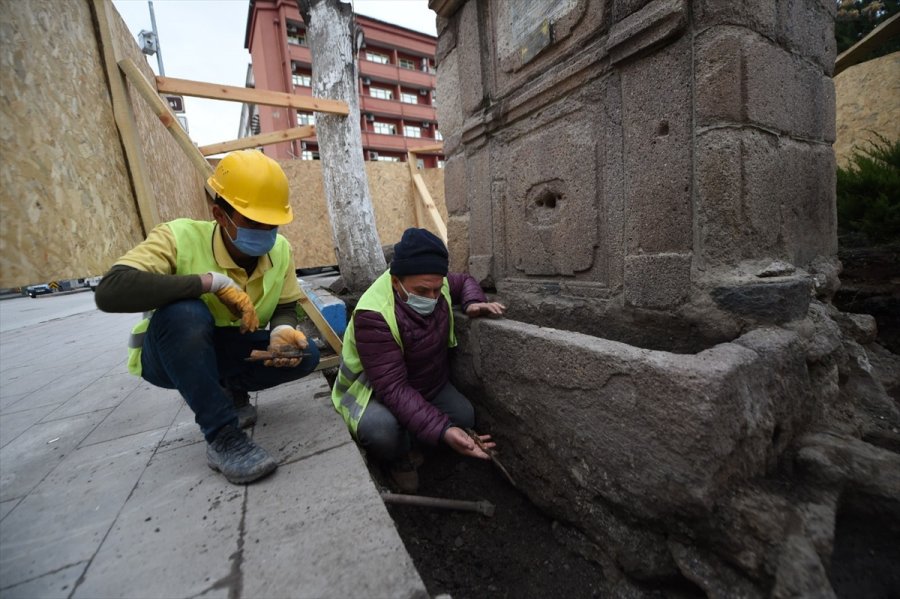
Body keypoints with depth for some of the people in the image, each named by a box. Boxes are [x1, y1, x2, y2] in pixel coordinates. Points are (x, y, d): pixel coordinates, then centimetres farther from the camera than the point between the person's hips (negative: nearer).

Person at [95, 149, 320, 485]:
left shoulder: (280, 249, -12)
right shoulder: (180, 237, -25)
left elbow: (286, 307, -4)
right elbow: (109, 292, -36)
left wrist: (282, 330, -27)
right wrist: (211, 281, -38)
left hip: (231, 351, 4)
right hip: (167, 355, -3)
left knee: (306, 355, -19)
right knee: (183, 312, -38)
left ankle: (231, 390, 11)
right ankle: (222, 438, -23)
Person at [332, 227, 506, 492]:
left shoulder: (431, 284, -15)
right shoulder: (373, 316, -35)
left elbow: (464, 281, 9)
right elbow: (393, 388, -37)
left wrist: (474, 302, -15)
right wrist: (442, 430, -47)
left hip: (431, 383, 6)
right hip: (374, 390, -6)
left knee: (465, 417, -16)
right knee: (382, 430, -37)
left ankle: (407, 443, 15)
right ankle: (398, 460, 3)